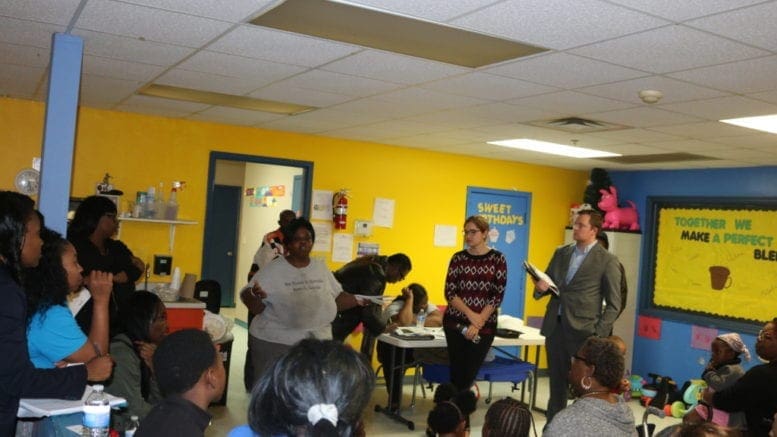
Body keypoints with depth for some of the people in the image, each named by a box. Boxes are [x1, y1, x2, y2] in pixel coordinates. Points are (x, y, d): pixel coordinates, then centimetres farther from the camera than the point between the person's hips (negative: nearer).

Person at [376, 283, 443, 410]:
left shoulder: (428, 306, 0)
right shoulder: (395, 307, -15)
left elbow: (439, 320, -20)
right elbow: (404, 321, -37)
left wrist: (414, 320, -23)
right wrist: (409, 298, -27)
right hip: (393, 348, -4)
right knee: (395, 357, -38)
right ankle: (394, 401, -24)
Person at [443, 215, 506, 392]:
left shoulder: (497, 259, -1)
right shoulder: (458, 258, 4)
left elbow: (497, 295, -6)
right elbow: (449, 292, -1)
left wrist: (479, 322, -13)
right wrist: (470, 314, -14)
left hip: (485, 325, -1)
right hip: (456, 322, 1)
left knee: (469, 375, 3)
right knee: (457, 373, 4)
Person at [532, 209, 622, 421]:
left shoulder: (607, 261, -6)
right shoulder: (561, 252, 10)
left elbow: (614, 305, -5)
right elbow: (547, 281, 18)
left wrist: (598, 334, -13)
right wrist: (540, 287, -6)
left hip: (584, 331, -5)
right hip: (555, 327, 5)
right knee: (556, 383, 14)